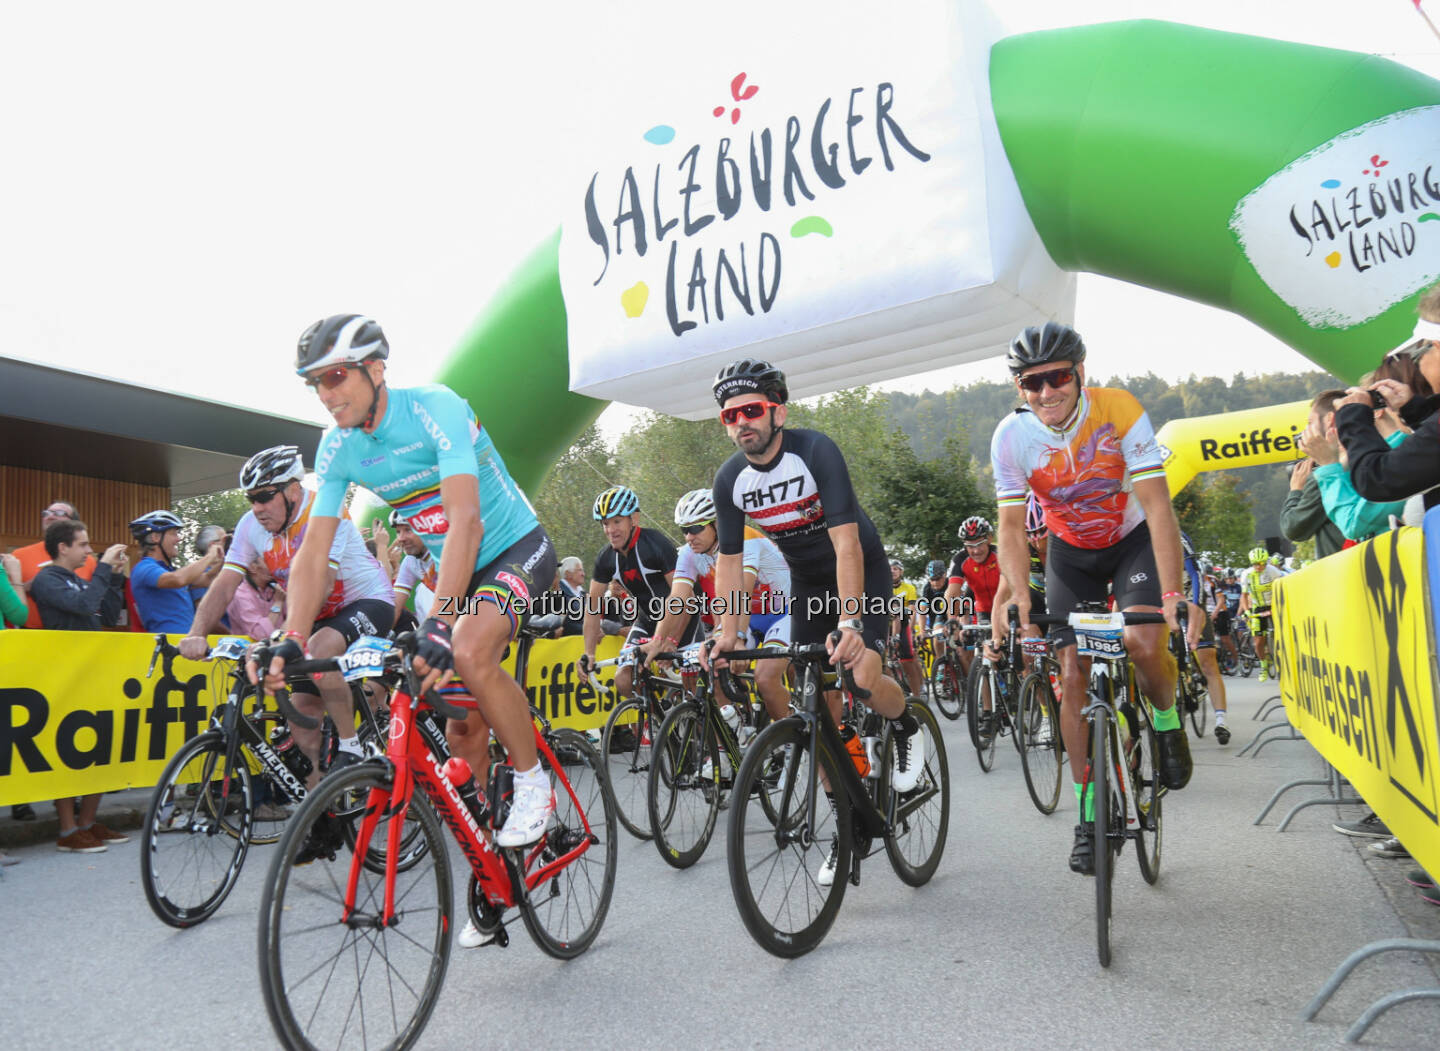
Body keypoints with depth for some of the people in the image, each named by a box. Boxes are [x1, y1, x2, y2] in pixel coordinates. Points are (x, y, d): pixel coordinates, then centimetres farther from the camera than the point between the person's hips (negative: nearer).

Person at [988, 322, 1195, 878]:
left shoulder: (1120, 411, -26)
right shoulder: (1011, 436, -19)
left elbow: (1157, 505, -28)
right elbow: (1012, 526, -15)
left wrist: (1173, 593, -37)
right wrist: (1017, 596, -30)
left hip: (1134, 539, -2)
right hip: (1070, 551, 2)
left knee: (1143, 643, -27)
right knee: (1072, 674, -6)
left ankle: (1167, 722, 10)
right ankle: (1088, 813, 7)